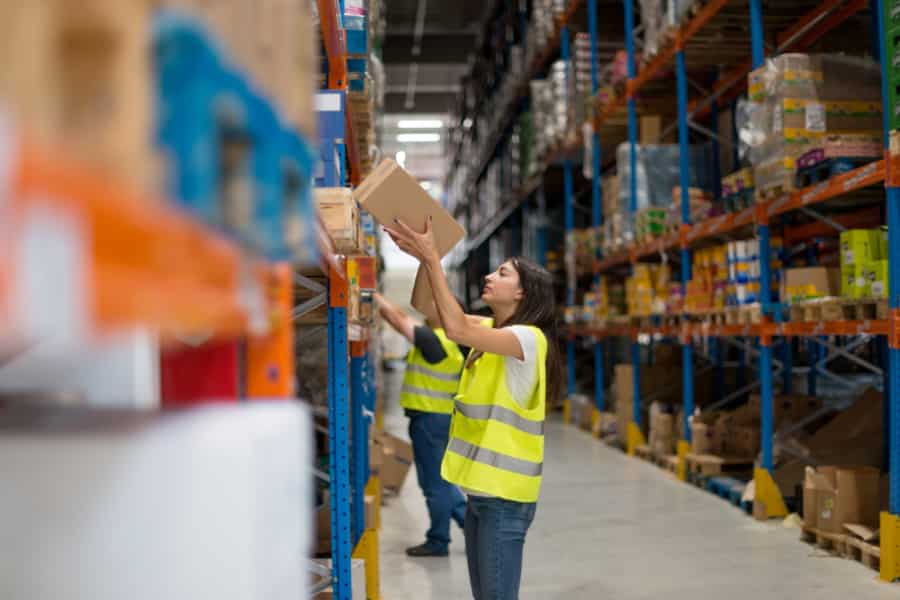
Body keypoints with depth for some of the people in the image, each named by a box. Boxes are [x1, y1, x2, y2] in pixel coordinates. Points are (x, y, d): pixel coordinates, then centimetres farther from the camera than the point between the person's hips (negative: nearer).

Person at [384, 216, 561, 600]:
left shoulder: (529, 338, -17)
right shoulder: (491, 330, 11)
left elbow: (456, 329, -28)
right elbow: (440, 316, 5)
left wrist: (431, 259, -26)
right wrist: (425, 256, -6)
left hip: (505, 494, -9)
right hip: (482, 488, 9)